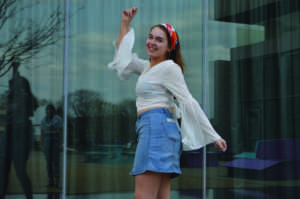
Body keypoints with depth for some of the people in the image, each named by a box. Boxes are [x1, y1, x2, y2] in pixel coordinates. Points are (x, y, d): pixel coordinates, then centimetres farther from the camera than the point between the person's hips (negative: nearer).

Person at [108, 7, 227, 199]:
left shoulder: (169, 67, -1)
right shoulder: (147, 67, 25)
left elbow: (189, 102, -7)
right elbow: (123, 57, 37)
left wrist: (213, 135, -9)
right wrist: (125, 23, 33)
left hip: (158, 125, -9)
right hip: (151, 128, 9)